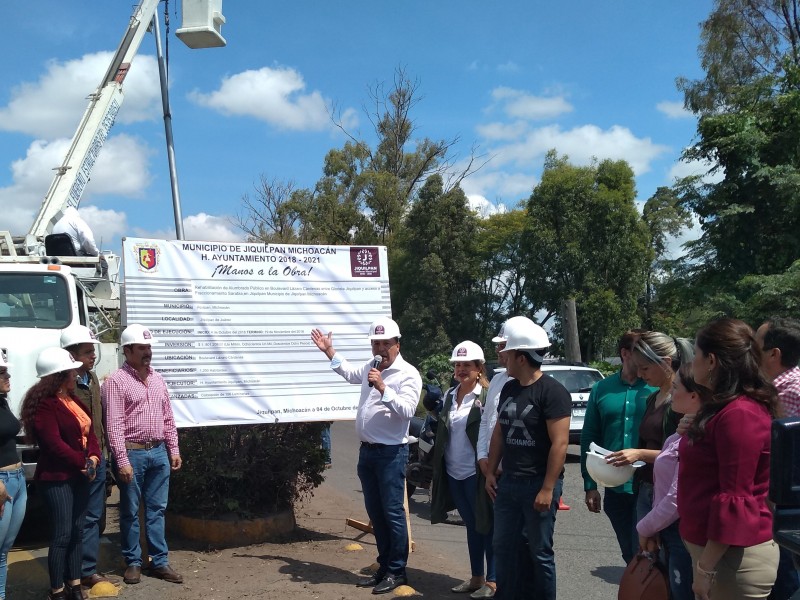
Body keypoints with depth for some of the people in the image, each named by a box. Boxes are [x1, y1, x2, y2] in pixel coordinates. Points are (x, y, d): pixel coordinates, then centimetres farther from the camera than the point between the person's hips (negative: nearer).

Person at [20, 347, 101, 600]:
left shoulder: (73, 400, 13)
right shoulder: (44, 405, -15)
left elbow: (89, 432, 10)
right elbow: (54, 444, -21)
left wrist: (93, 458, -7)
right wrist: (83, 462, -14)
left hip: (80, 476, 9)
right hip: (57, 478, -9)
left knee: (77, 531, 12)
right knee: (62, 534, -5)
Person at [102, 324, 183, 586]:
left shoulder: (157, 379, 11)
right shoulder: (116, 381, -8)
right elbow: (114, 425, -13)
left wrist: (174, 450, 10)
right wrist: (122, 460, -18)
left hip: (159, 452, 5)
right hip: (132, 453, -5)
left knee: (156, 510, 10)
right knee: (130, 511, 7)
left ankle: (160, 562, 16)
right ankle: (133, 562, 19)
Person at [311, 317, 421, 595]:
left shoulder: (408, 374, -11)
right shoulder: (370, 368, 12)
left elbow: (407, 410, -23)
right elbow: (349, 372, 34)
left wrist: (383, 388, -29)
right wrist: (329, 350, 33)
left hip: (391, 453, -8)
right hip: (367, 451, 8)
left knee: (392, 513, -4)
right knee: (375, 512, 13)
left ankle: (397, 571, 7)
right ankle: (384, 567, 23)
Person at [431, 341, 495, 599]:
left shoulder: (487, 396, -12)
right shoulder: (450, 395, 10)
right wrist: (438, 466, 14)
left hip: (477, 473, -7)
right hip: (454, 473, 7)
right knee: (471, 525, 16)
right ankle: (476, 577, 26)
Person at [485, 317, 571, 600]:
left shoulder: (552, 391, -15)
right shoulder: (508, 389, 8)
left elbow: (560, 443, -19)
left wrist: (548, 488, -21)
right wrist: (491, 471, 12)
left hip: (538, 484, -7)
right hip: (508, 482, 7)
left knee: (540, 552, 5)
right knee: (503, 546, 13)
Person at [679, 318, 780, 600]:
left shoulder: (739, 414, -21)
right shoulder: (726, 408, 11)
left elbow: (735, 499, -22)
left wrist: (706, 567, -19)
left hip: (732, 556, -10)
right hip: (715, 547, 10)